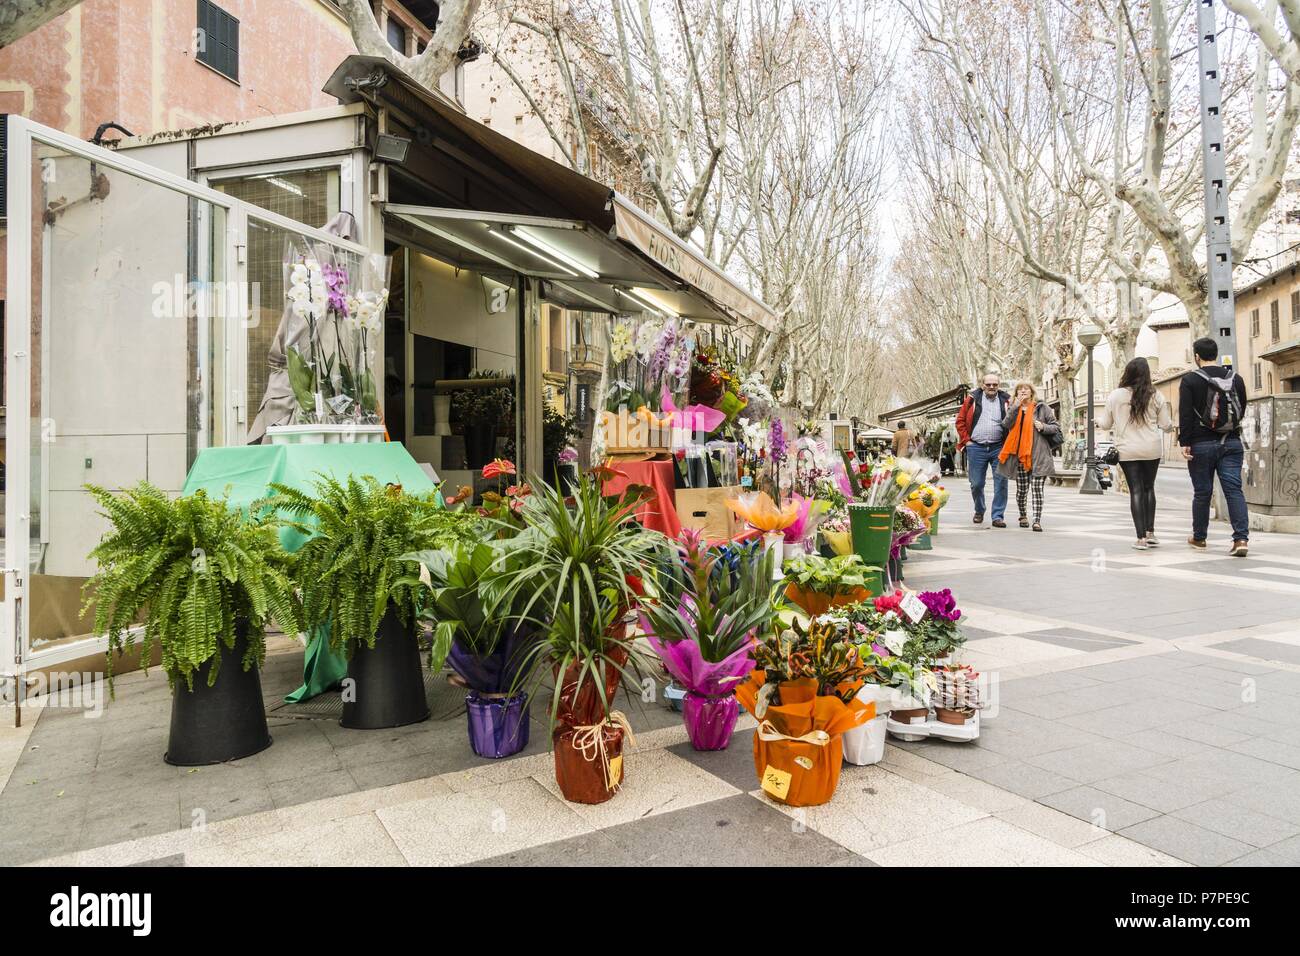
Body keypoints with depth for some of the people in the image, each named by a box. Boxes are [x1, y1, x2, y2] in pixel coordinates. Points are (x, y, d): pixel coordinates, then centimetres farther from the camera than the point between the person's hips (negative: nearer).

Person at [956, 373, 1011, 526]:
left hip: (999, 448, 0)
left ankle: (998, 516, 1)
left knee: (1001, 483, -5)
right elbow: (960, 421, 7)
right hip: (976, 448, 0)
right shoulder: (972, 399, 6)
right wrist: (966, 440, 1)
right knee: (976, 484, 6)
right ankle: (979, 511, 27)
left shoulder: (1006, 401, 6)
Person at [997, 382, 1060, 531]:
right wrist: (1015, 406, -13)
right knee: (1021, 489, 8)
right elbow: (1006, 425, -6)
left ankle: (1037, 520, -5)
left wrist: (1043, 427, -11)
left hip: (1039, 455, -2)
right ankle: (1023, 515, 30)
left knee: (1037, 488, -8)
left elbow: (1056, 427, 9)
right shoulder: (1013, 409, 14)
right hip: (1019, 455, 2)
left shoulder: (1042, 408, 7)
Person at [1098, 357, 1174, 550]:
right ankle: (1150, 532, 18)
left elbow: (1105, 423, 5)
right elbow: (1166, 425, 4)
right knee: (1149, 488, 17)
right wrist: (1171, 425, 28)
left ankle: (1141, 537, -2)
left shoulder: (1116, 395, -5)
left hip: (1127, 450, -1)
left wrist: (1097, 420, 28)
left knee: (1136, 491, 1)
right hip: (1152, 449, 1)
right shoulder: (1156, 396, -3)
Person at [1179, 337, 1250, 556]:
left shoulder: (1190, 380, -6)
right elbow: (1243, 409, 15)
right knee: (1234, 490, 0)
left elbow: (1185, 415, -12)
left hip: (1202, 445, -3)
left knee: (1202, 492, 6)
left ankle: (1199, 538, 18)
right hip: (1232, 443, 3)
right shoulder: (1235, 378, 8)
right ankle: (1241, 538, -11)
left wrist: (1184, 442, -11)